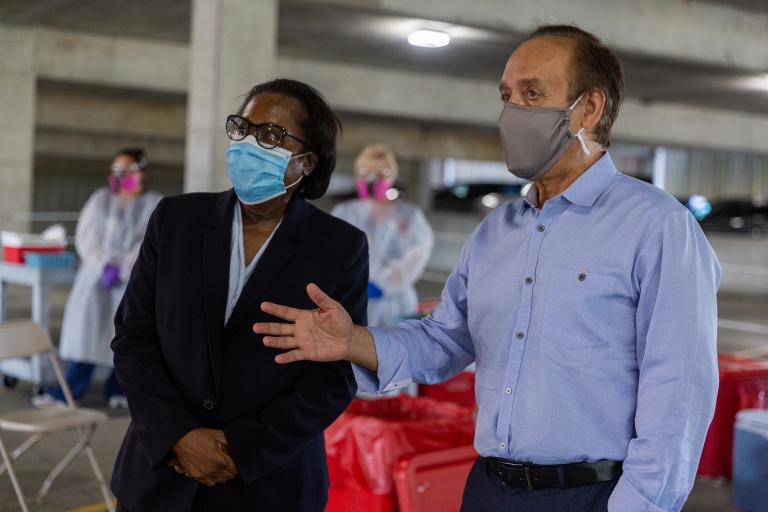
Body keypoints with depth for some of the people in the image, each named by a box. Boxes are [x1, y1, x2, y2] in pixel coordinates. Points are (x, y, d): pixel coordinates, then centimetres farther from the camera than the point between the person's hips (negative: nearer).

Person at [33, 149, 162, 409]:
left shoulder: (155, 204, 4)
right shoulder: (101, 199, 13)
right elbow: (86, 236, 6)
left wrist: (122, 270, -15)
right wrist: (104, 265, -10)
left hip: (135, 275, -2)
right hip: (98, 268, 2)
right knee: (87, 318, -11)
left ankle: (119, 388, 3)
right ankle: (72, 387, -10)